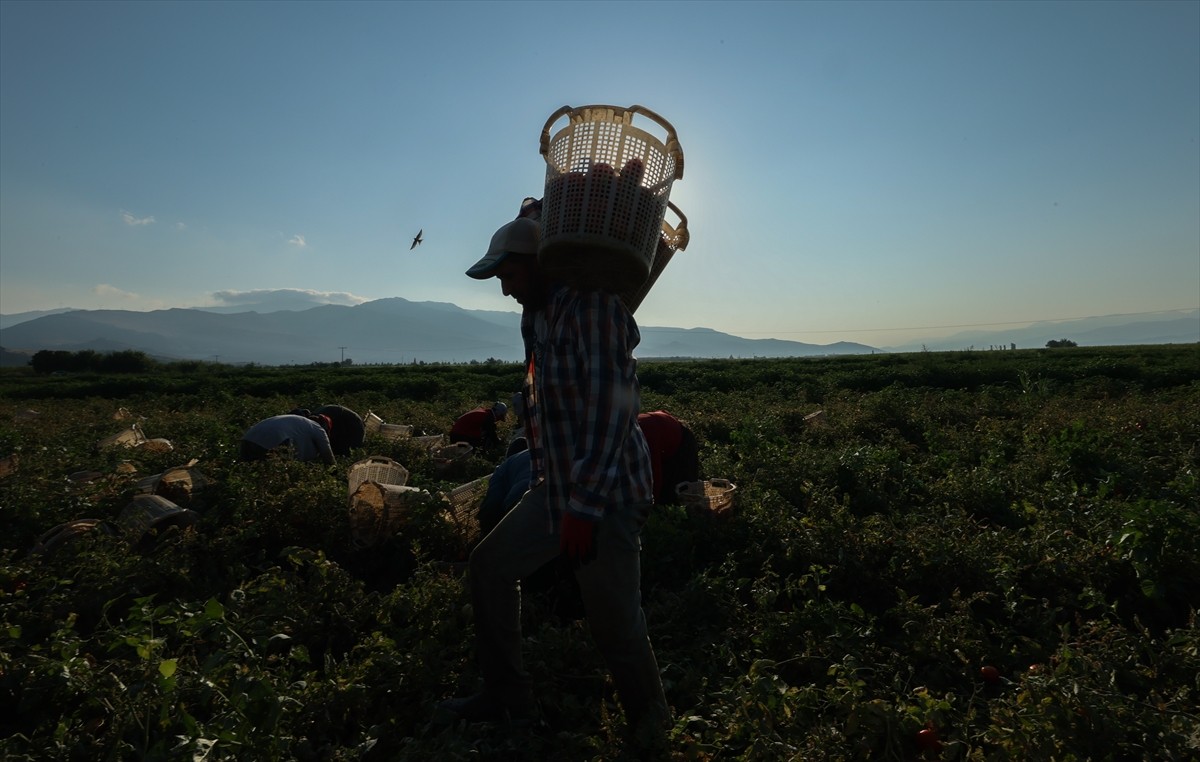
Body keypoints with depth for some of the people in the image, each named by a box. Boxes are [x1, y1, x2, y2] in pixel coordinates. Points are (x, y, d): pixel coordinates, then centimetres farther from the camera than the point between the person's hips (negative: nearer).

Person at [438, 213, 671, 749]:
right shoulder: (537, 315, 12)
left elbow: (611, 409, -22)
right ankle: (508, 697, 28)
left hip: (608, 495, -9)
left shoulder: (593, 306, -16)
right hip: (556, 489, 9)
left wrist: (585, 506, -23)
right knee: (489, 566, 14)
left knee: (616, 626, -1)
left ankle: (652, 733, 25)